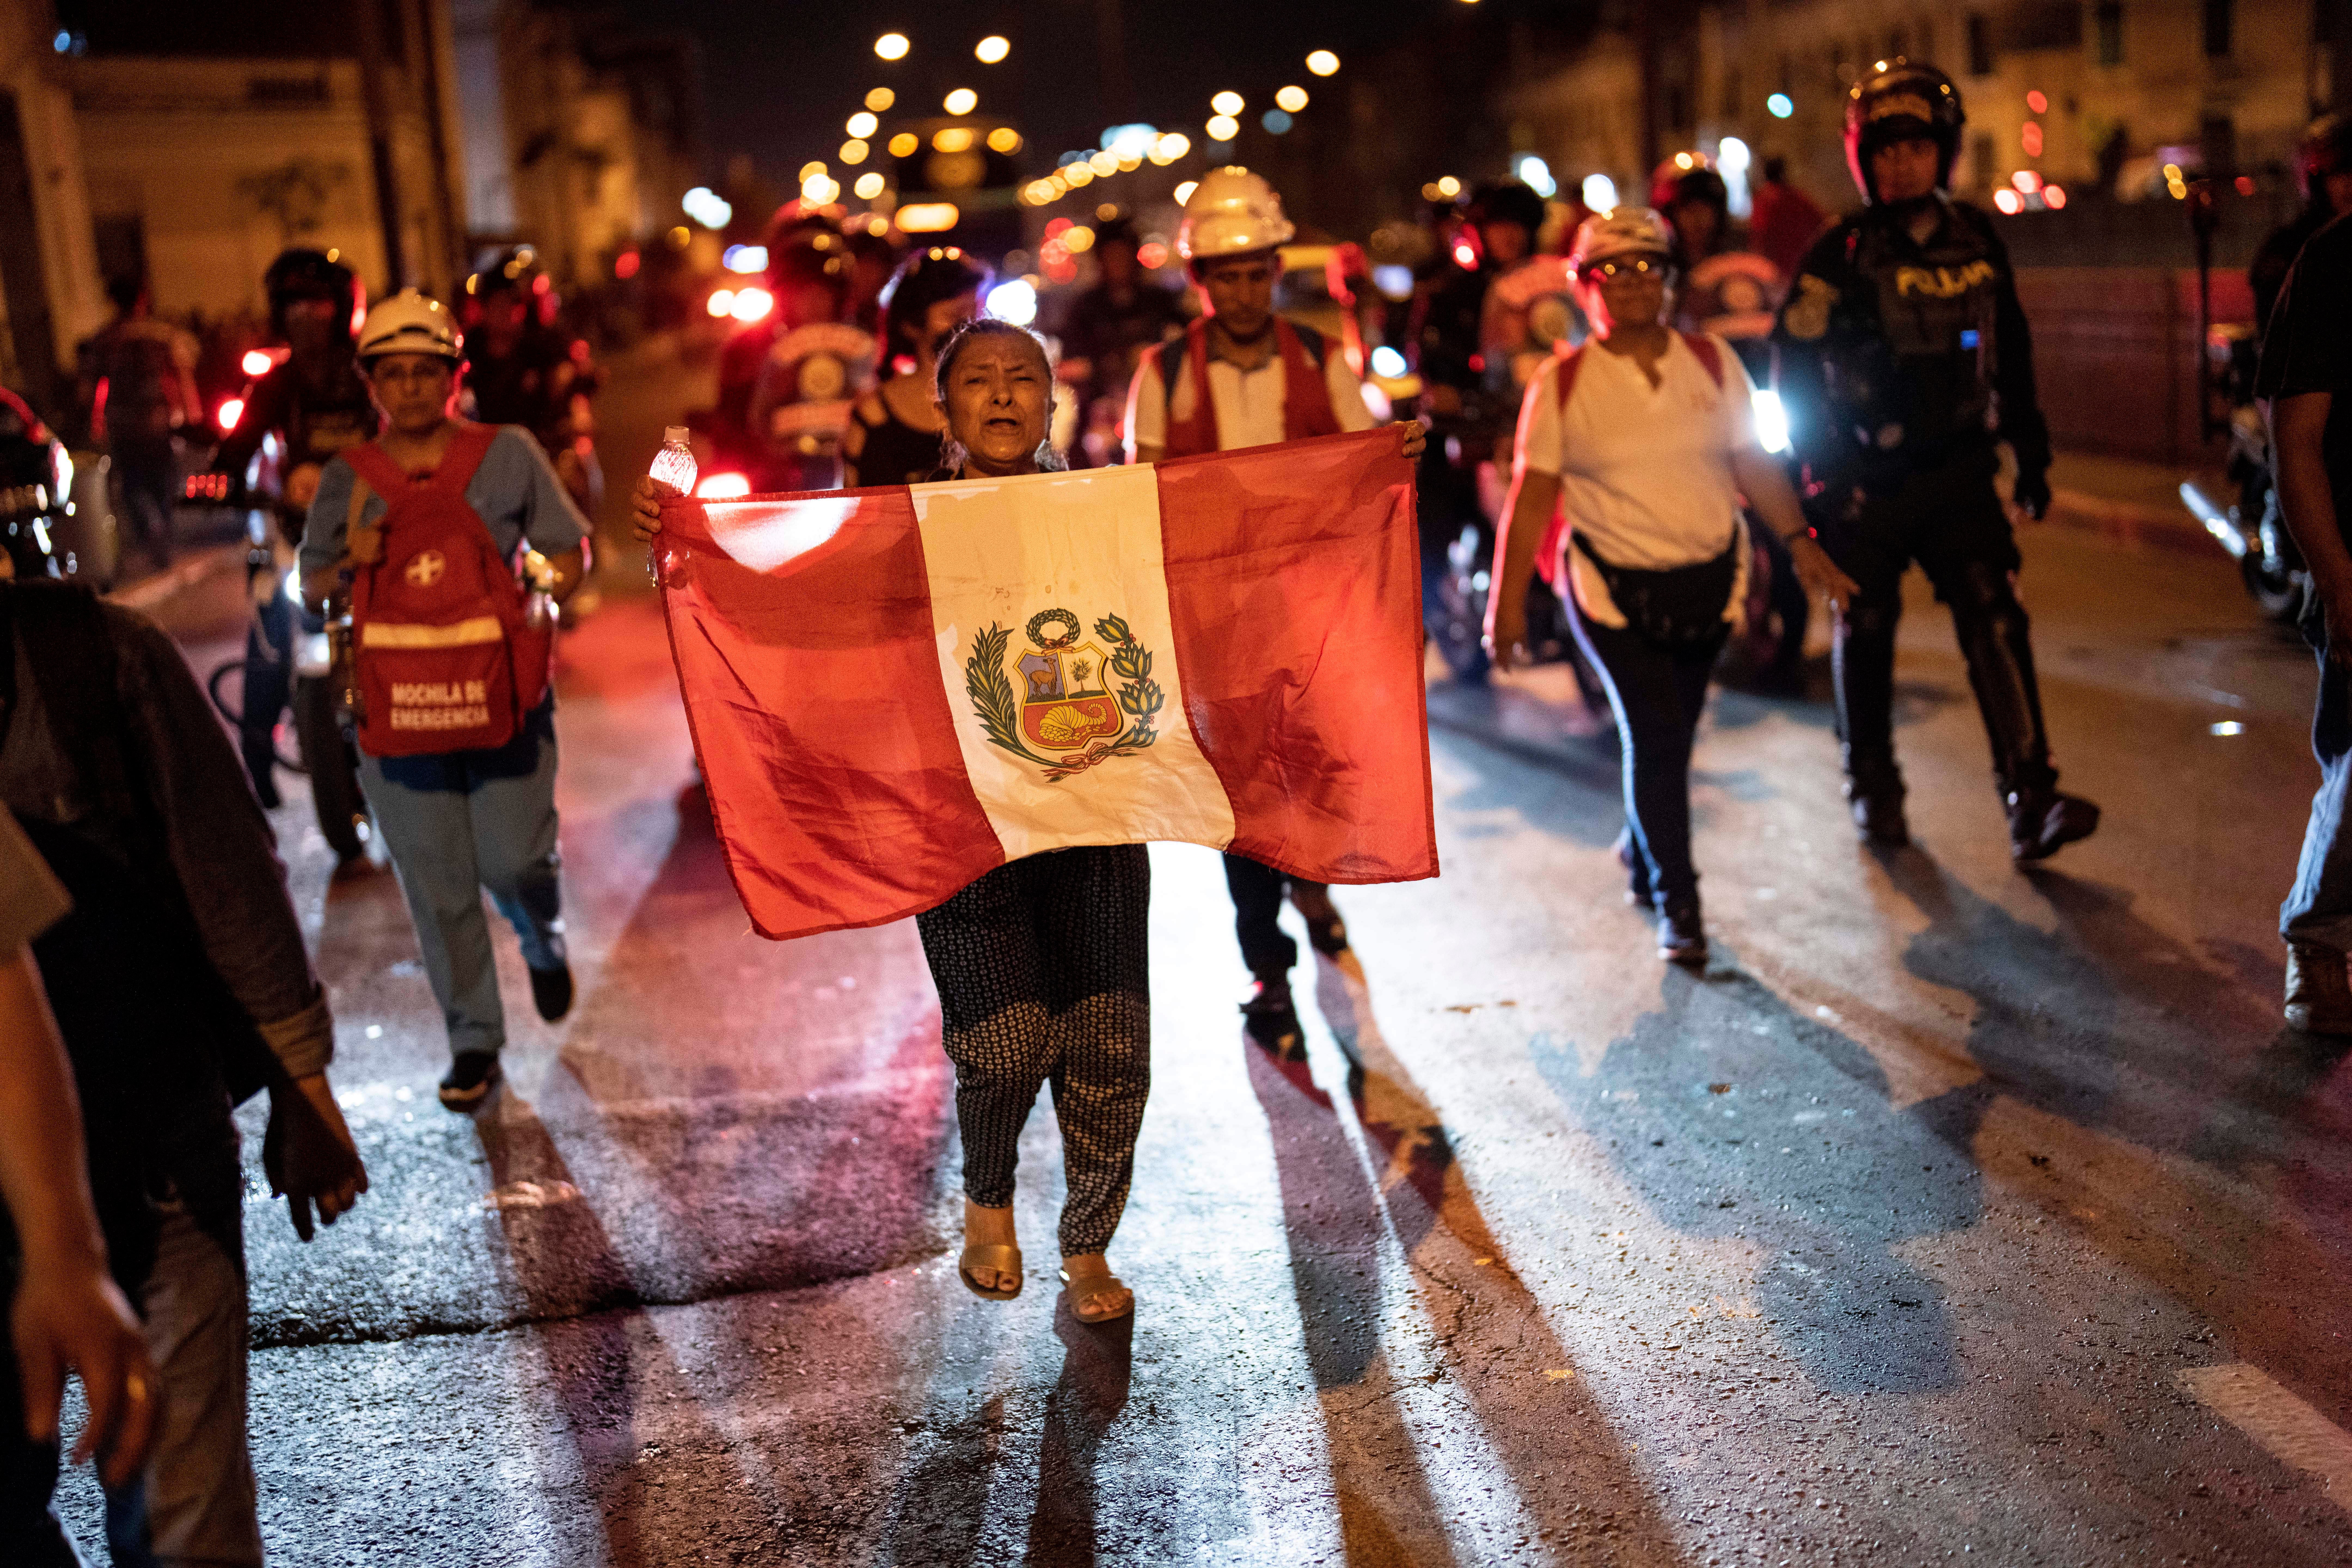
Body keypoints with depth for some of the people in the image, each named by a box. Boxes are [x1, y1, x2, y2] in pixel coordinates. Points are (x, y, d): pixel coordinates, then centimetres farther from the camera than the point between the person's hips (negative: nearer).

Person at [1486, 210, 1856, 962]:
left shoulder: (1714, 362, 3)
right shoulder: (1562, 385, -5)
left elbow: (1754, 463, 9)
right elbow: (1531, 499, -5)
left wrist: (1800, 541, 2)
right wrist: (1508, 604, -7)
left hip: (1709, 580, 3)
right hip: (1612, 588, -3)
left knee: (1670, 735, 12)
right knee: (1655, 736, -11)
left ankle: (1640, 850, 40)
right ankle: (1676, 905, 3)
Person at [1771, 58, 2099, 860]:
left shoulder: (1976, 240, 7)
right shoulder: (1840, 253, -7)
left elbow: (2012, 351, 16)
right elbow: (1795, 364, -9)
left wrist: (2030, 452, 15)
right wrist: (1824, 473, -14)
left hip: (1960, 471, 3)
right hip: (1869, 483, -3)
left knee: (1995, 619, -9)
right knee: (1867, 632, 8)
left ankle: (2031, 800, -12)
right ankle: (1873, 788, 26)